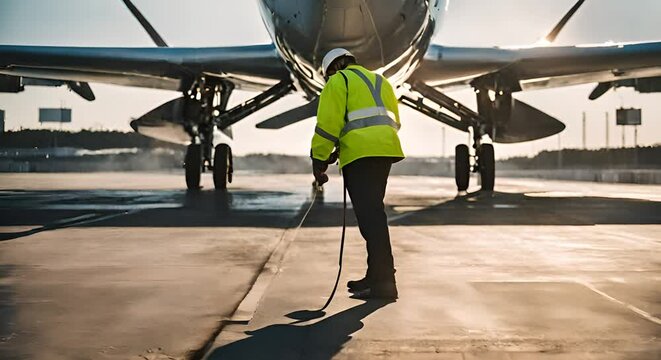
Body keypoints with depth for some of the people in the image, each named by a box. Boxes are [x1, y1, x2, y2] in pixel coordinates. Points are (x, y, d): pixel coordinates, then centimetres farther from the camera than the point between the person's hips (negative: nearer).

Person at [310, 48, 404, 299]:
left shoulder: (338, 81, 7)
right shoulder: (380, 82, 29)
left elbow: (328, 124, -5)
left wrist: (319, 161, -1)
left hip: (360, 154, -8)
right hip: (386, 150, 8)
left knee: (369, 215, -11)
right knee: (373, 212, 14)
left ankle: (384, 281, -17)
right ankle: (376, 275, 17)